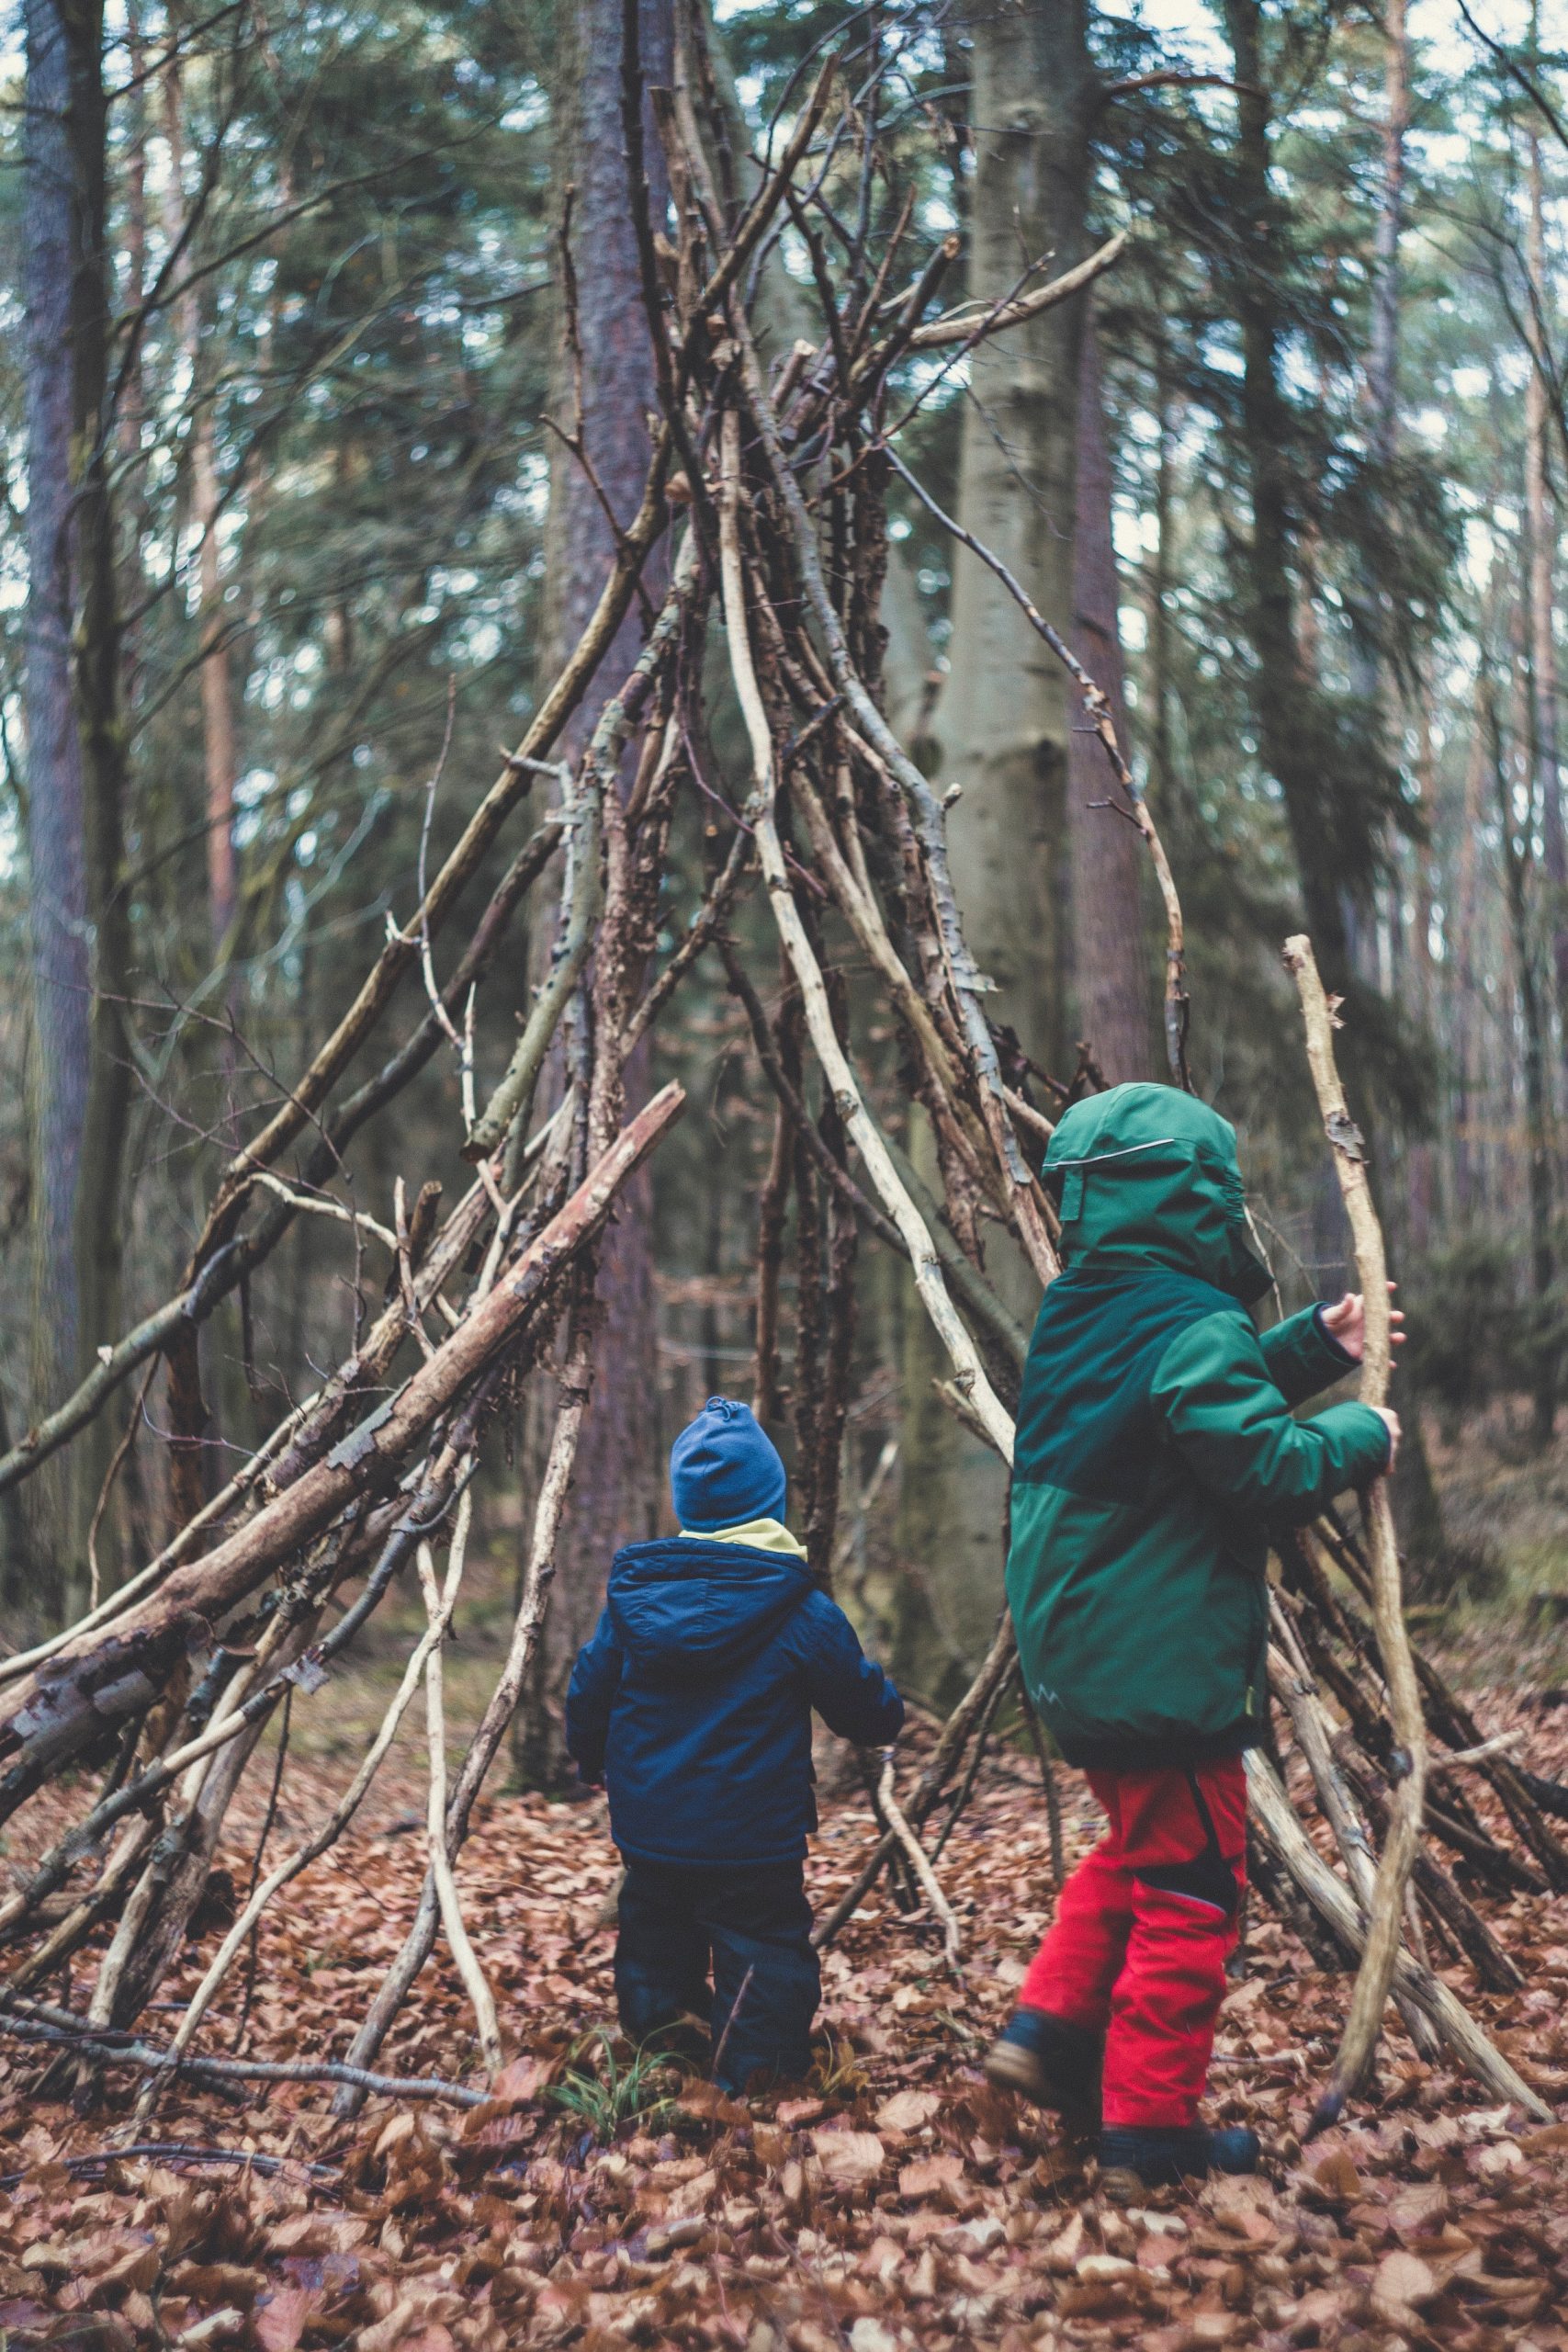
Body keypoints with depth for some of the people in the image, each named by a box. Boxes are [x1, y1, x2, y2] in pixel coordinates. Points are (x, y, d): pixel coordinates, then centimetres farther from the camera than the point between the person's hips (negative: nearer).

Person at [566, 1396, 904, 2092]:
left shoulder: (631, 1593, -2)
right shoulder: (801, 1614, -12)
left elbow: (588, 1699, 8)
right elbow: (869, 1714, -2)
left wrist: (591, 1761, 28)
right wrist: (889, 1707, 22)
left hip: (647, 1832, 5)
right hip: (752, 1844, -5)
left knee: (656, 1954, 20)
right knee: (764, 1956, 3)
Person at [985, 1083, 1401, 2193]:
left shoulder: (1078, 1314, 9)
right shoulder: (1196, 1327, -19)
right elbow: (1263, 1465, -24)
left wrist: (1315, 1348, 15)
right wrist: (1361, 1437, -6)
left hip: (1077, 1656, 9)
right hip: (1167, 1668, -9)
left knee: (1136, 1846, 26)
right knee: (1189, 1892, 4)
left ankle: (1051, 2029, 20)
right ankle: (1150, 2131, 12)